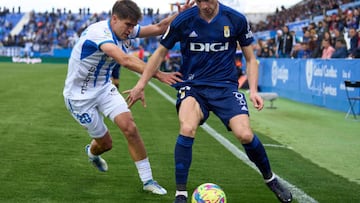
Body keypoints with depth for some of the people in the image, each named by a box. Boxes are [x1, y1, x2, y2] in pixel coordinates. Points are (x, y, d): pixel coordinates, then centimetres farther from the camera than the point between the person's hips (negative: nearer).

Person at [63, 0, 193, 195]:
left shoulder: (124, 30, -7)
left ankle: (147, 180, -4)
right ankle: (92, 152, 45)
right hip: (80, 95, -6)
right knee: (105, 143, 5)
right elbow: (125, 60, -45)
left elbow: (158, 28, -5)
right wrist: (158, 74, -51)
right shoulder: (98, 32, -32)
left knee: (129, 127, -13)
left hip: (104, 88, 6)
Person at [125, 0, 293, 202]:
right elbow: (160, 53, 8)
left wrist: (253, 90, -6)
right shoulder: (183, 21, -6)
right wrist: (141, 85, 7)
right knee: (187, 129, -29)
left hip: (225, 86, 0)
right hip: (192, 86, 0)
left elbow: (250, 58, 7)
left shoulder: (236, 19, -4)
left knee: (245, 134, -20)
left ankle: (270, 178, 11)